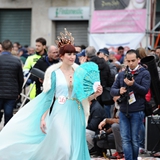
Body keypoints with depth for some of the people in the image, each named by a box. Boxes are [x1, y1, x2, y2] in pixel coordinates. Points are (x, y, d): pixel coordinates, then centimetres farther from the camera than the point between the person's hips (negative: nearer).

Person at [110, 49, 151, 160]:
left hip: (137, 112, -4)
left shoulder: (144, 73, 0)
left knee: (135, 140, 3)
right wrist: (119, 91, -13)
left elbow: (145, 90, -10)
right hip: (123, 111, 4)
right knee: (125, 139, -2)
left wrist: (133, 84, -26)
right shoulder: (122, 74, 12)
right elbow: (112, 90, 10)